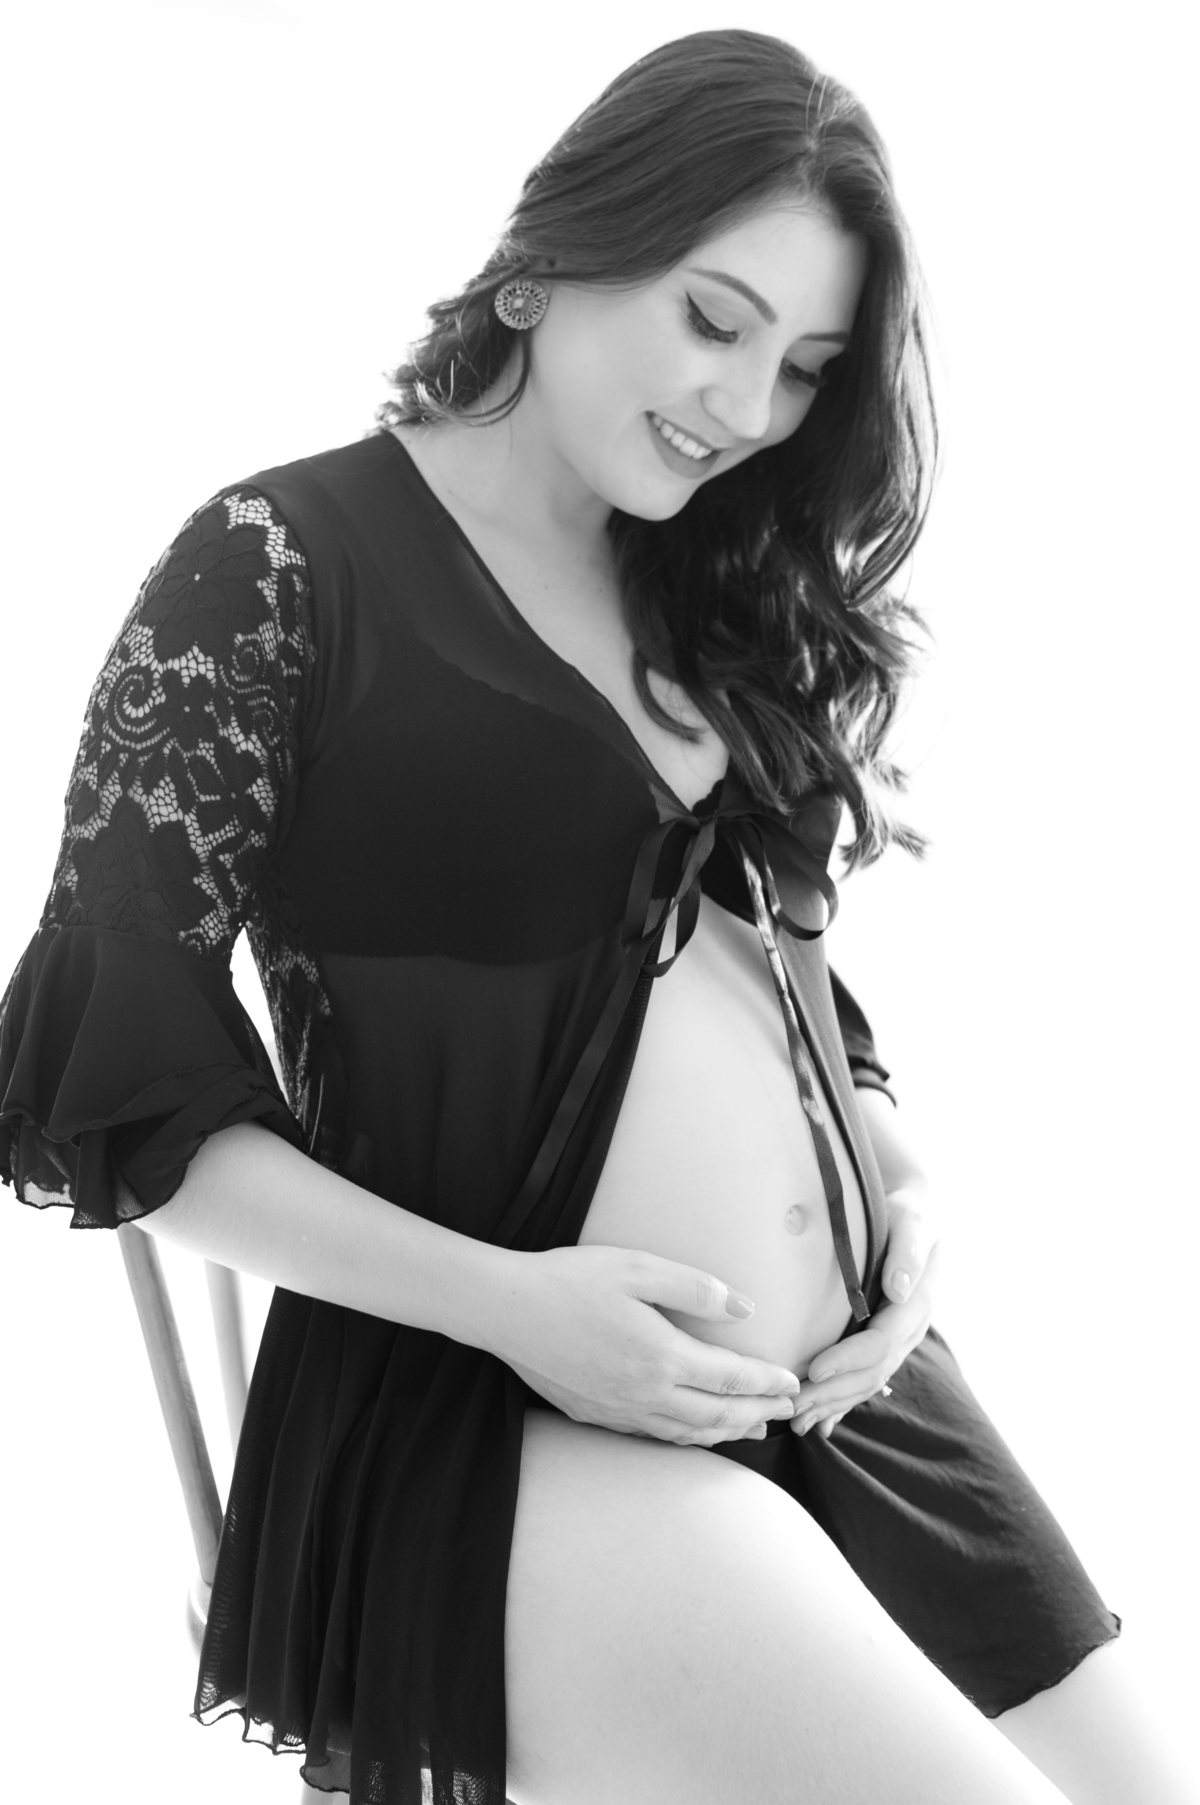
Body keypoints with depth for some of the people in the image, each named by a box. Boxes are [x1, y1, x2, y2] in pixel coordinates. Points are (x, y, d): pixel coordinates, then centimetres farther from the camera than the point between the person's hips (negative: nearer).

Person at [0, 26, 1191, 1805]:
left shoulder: (725, 593, 12)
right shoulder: (282, 568, -8)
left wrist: (903, 1180, 1)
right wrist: (508, 1300, -15)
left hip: (860, 1393, 7)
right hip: (503, 1418, -7)